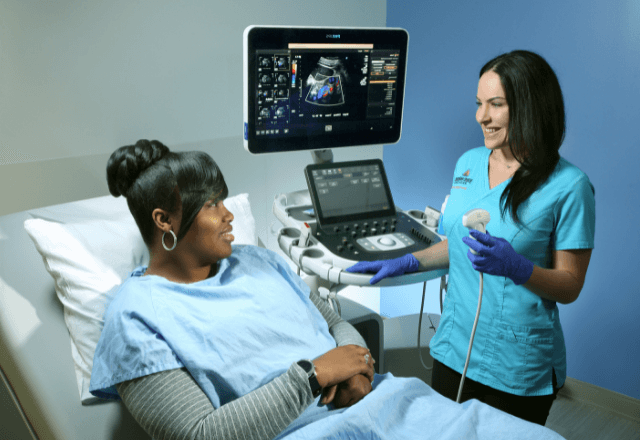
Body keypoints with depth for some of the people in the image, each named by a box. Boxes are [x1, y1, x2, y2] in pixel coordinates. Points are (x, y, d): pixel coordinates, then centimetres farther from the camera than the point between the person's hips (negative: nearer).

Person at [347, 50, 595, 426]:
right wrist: (406, 263, 6)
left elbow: (570, 287, -10)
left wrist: (516, 267, -27)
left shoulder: (569, 186, -14)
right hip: (454, 349, 5)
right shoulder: (469, 162, 4)